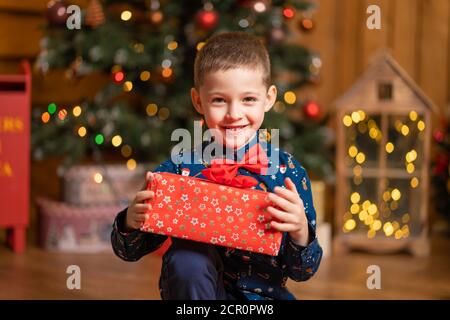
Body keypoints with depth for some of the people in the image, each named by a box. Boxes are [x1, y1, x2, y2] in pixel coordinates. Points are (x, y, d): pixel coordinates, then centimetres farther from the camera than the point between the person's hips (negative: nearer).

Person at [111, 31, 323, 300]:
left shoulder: (287, 170, -5)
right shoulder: (181, 167, -5)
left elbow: (303, 272, -3)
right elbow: (130, 251, 2)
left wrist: (300, 231, -24)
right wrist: (131, 222, -21)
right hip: (193, 288, 1)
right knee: (187, 258, -28)